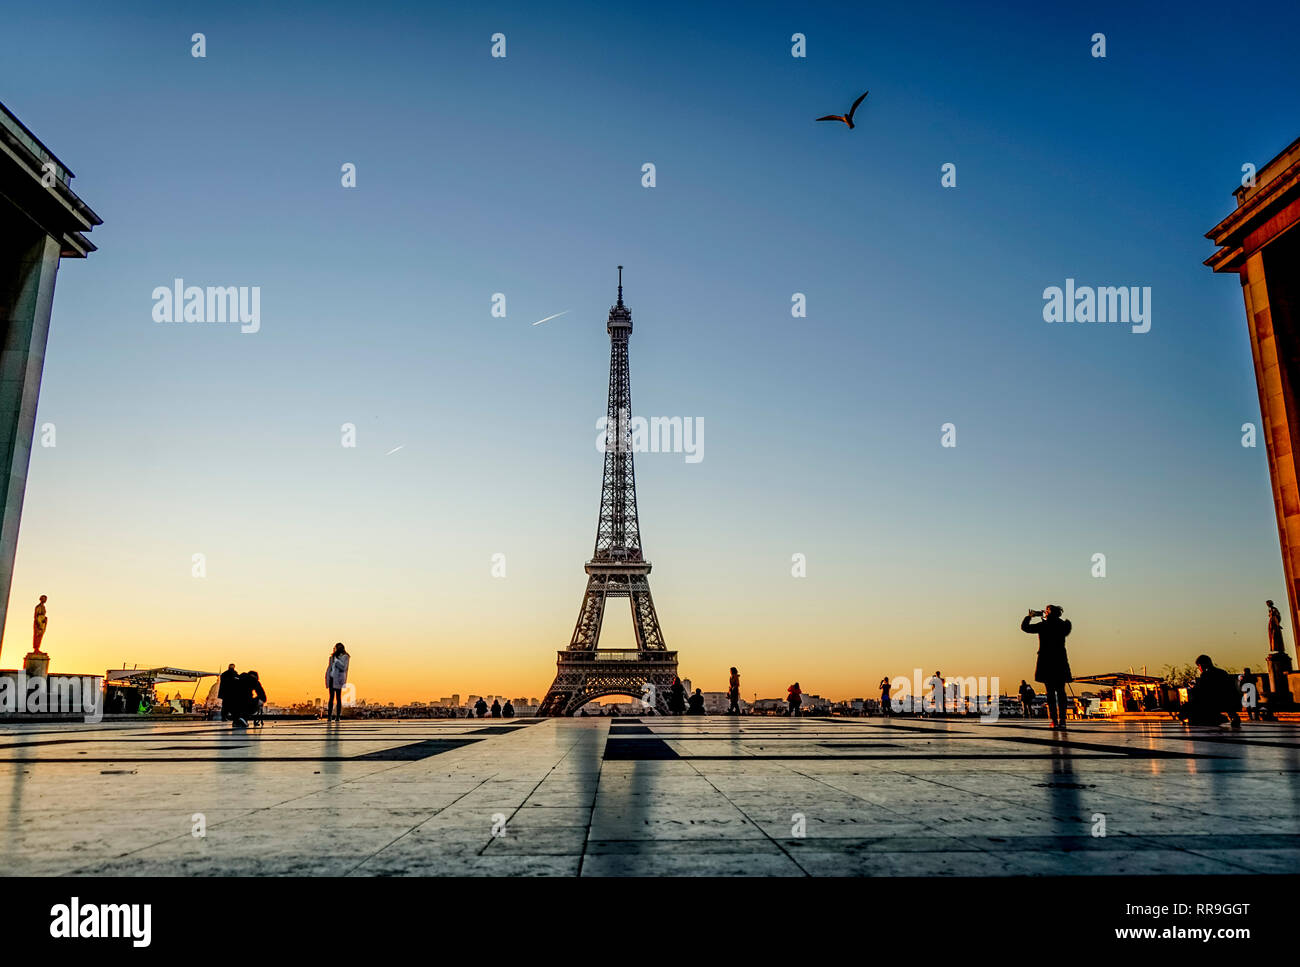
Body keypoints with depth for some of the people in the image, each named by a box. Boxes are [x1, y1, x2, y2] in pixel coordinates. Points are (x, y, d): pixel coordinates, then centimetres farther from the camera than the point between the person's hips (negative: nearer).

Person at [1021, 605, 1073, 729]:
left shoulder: (1043, 626, -6)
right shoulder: (1063, 625, 4)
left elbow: (1024, 627, 1)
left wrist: (1029, 616, 15)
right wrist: (1045, 619, 24)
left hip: (1046, 662, -3)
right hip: (1060, 661, 3)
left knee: (1050, 692, -1)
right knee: (1061, 692, 6)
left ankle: (1054, 720, -5)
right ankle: (1062, 720, 0)